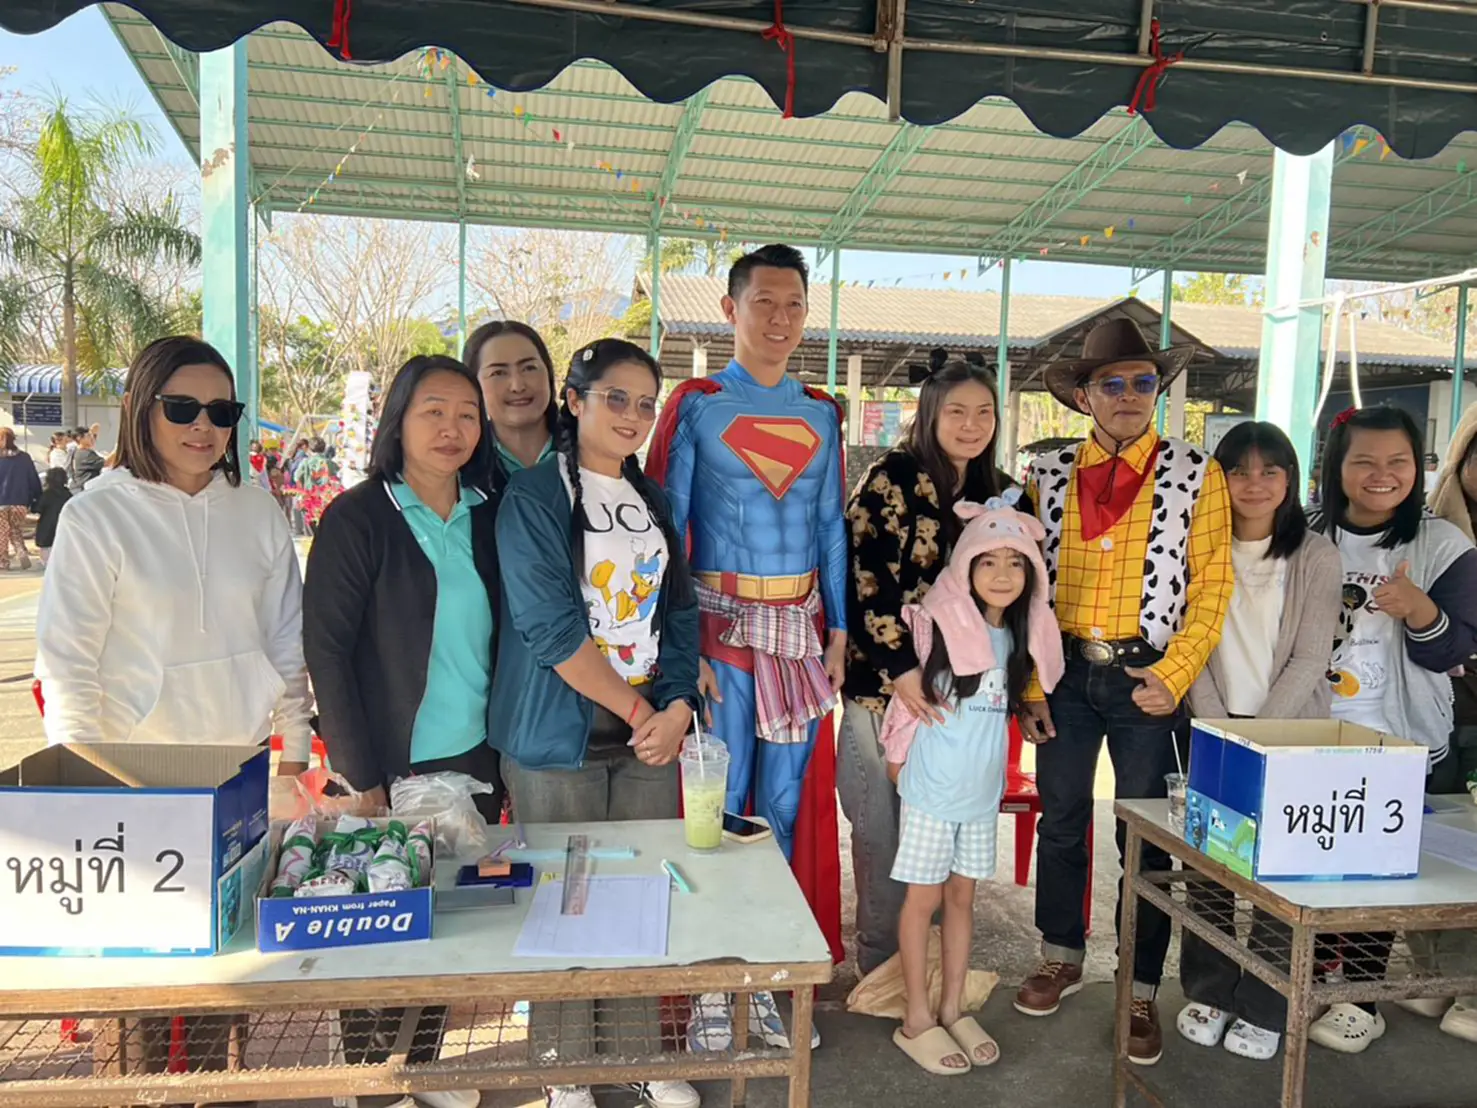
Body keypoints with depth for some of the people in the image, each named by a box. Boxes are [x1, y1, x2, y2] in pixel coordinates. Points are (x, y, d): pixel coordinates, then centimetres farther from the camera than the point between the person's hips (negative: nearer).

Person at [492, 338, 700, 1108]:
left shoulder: (652, 500, 10)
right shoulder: (534, 496, -9)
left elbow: (678, 611, 9)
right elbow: (550, 625, -17)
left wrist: (675, 708, -5)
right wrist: (637, 710, -13)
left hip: (651, 732, 5)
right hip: (562, 735, -5)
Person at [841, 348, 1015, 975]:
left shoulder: (997, 492, 12)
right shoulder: (893, 477, -7)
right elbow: (867, 580, -14)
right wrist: (901, 668, -20)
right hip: (885, 684, -5)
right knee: (884, 830, 2)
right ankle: (881, 967, 18)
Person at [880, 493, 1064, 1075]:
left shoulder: (1023, 637, 2)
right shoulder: (936, 625, -18)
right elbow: (904, 696, -11)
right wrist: (899, 756, -2)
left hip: (984, 791, 5)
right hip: (932, 790, -5)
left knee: (962, 896, 15)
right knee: (924, 898, 6)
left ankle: (953, 1009, 29)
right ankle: (917, 1019, 19)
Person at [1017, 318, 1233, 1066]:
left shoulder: (1195, 474, -3)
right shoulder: (1049, 474, 2)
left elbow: (1211, 588, -3)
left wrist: (1174, 678, -11)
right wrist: (1027, 680, -2)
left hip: (1147, 680, -2)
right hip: (1065, 674, 2)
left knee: (1145, 835, 8)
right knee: (1061, 821, 14)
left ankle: (1140, 991, 24)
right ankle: (1062, 956, 35)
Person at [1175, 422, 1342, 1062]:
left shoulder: (1316, 557, -1)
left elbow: (1309, 658, -5)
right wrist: (1218, 731, -8)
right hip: (1215, 731, 2)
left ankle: (1262, 1009, 16)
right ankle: (1208, 992, 21)